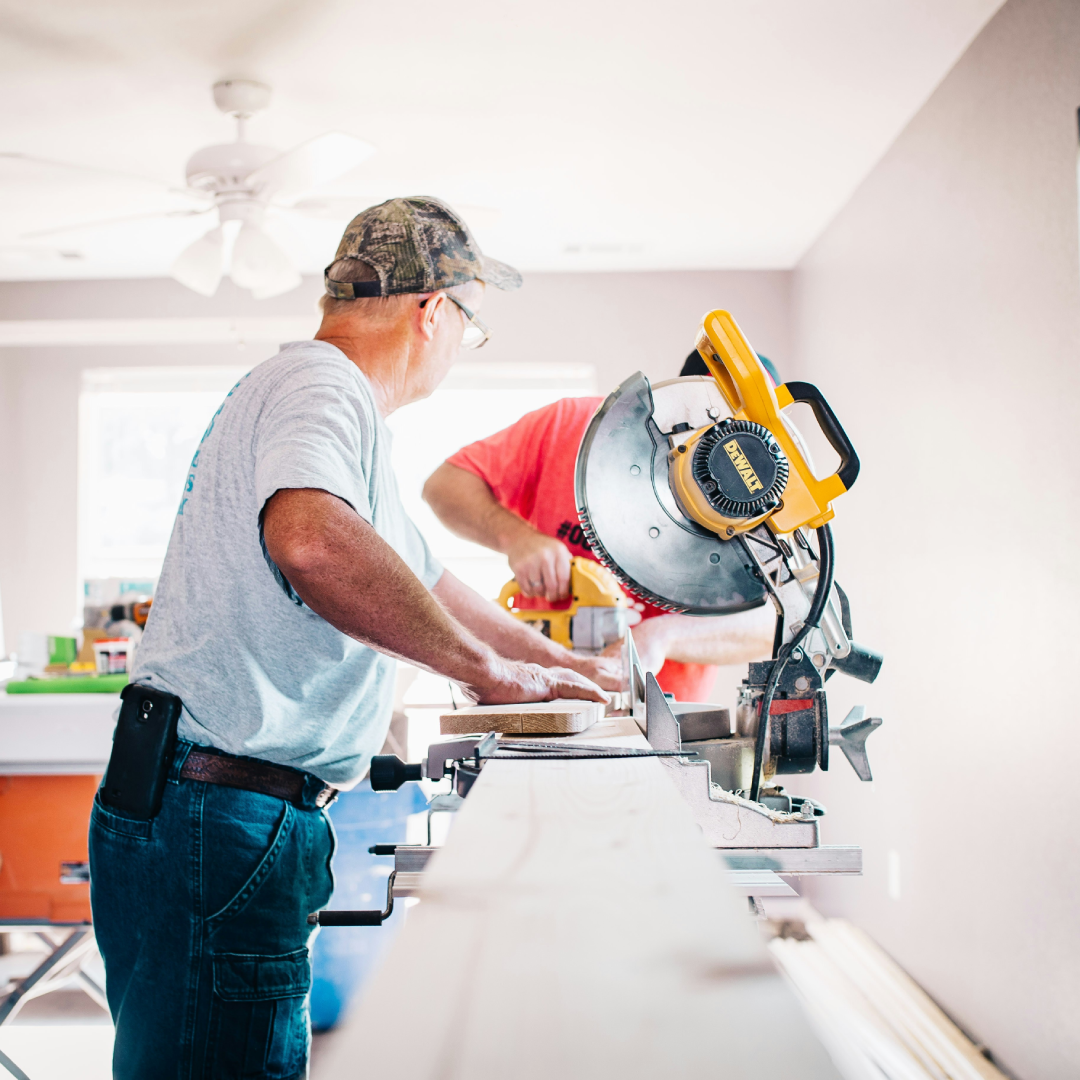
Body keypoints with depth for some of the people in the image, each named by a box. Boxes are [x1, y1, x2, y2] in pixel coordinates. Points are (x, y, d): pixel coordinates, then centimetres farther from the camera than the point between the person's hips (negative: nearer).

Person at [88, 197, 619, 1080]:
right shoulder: (319, 386, -12)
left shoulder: (322, 395, 22)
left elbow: (422, 583, 33)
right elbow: (310, 539, -36)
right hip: (222, 818, -11)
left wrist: (565, 667, 38)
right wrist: (485, 666, -25)